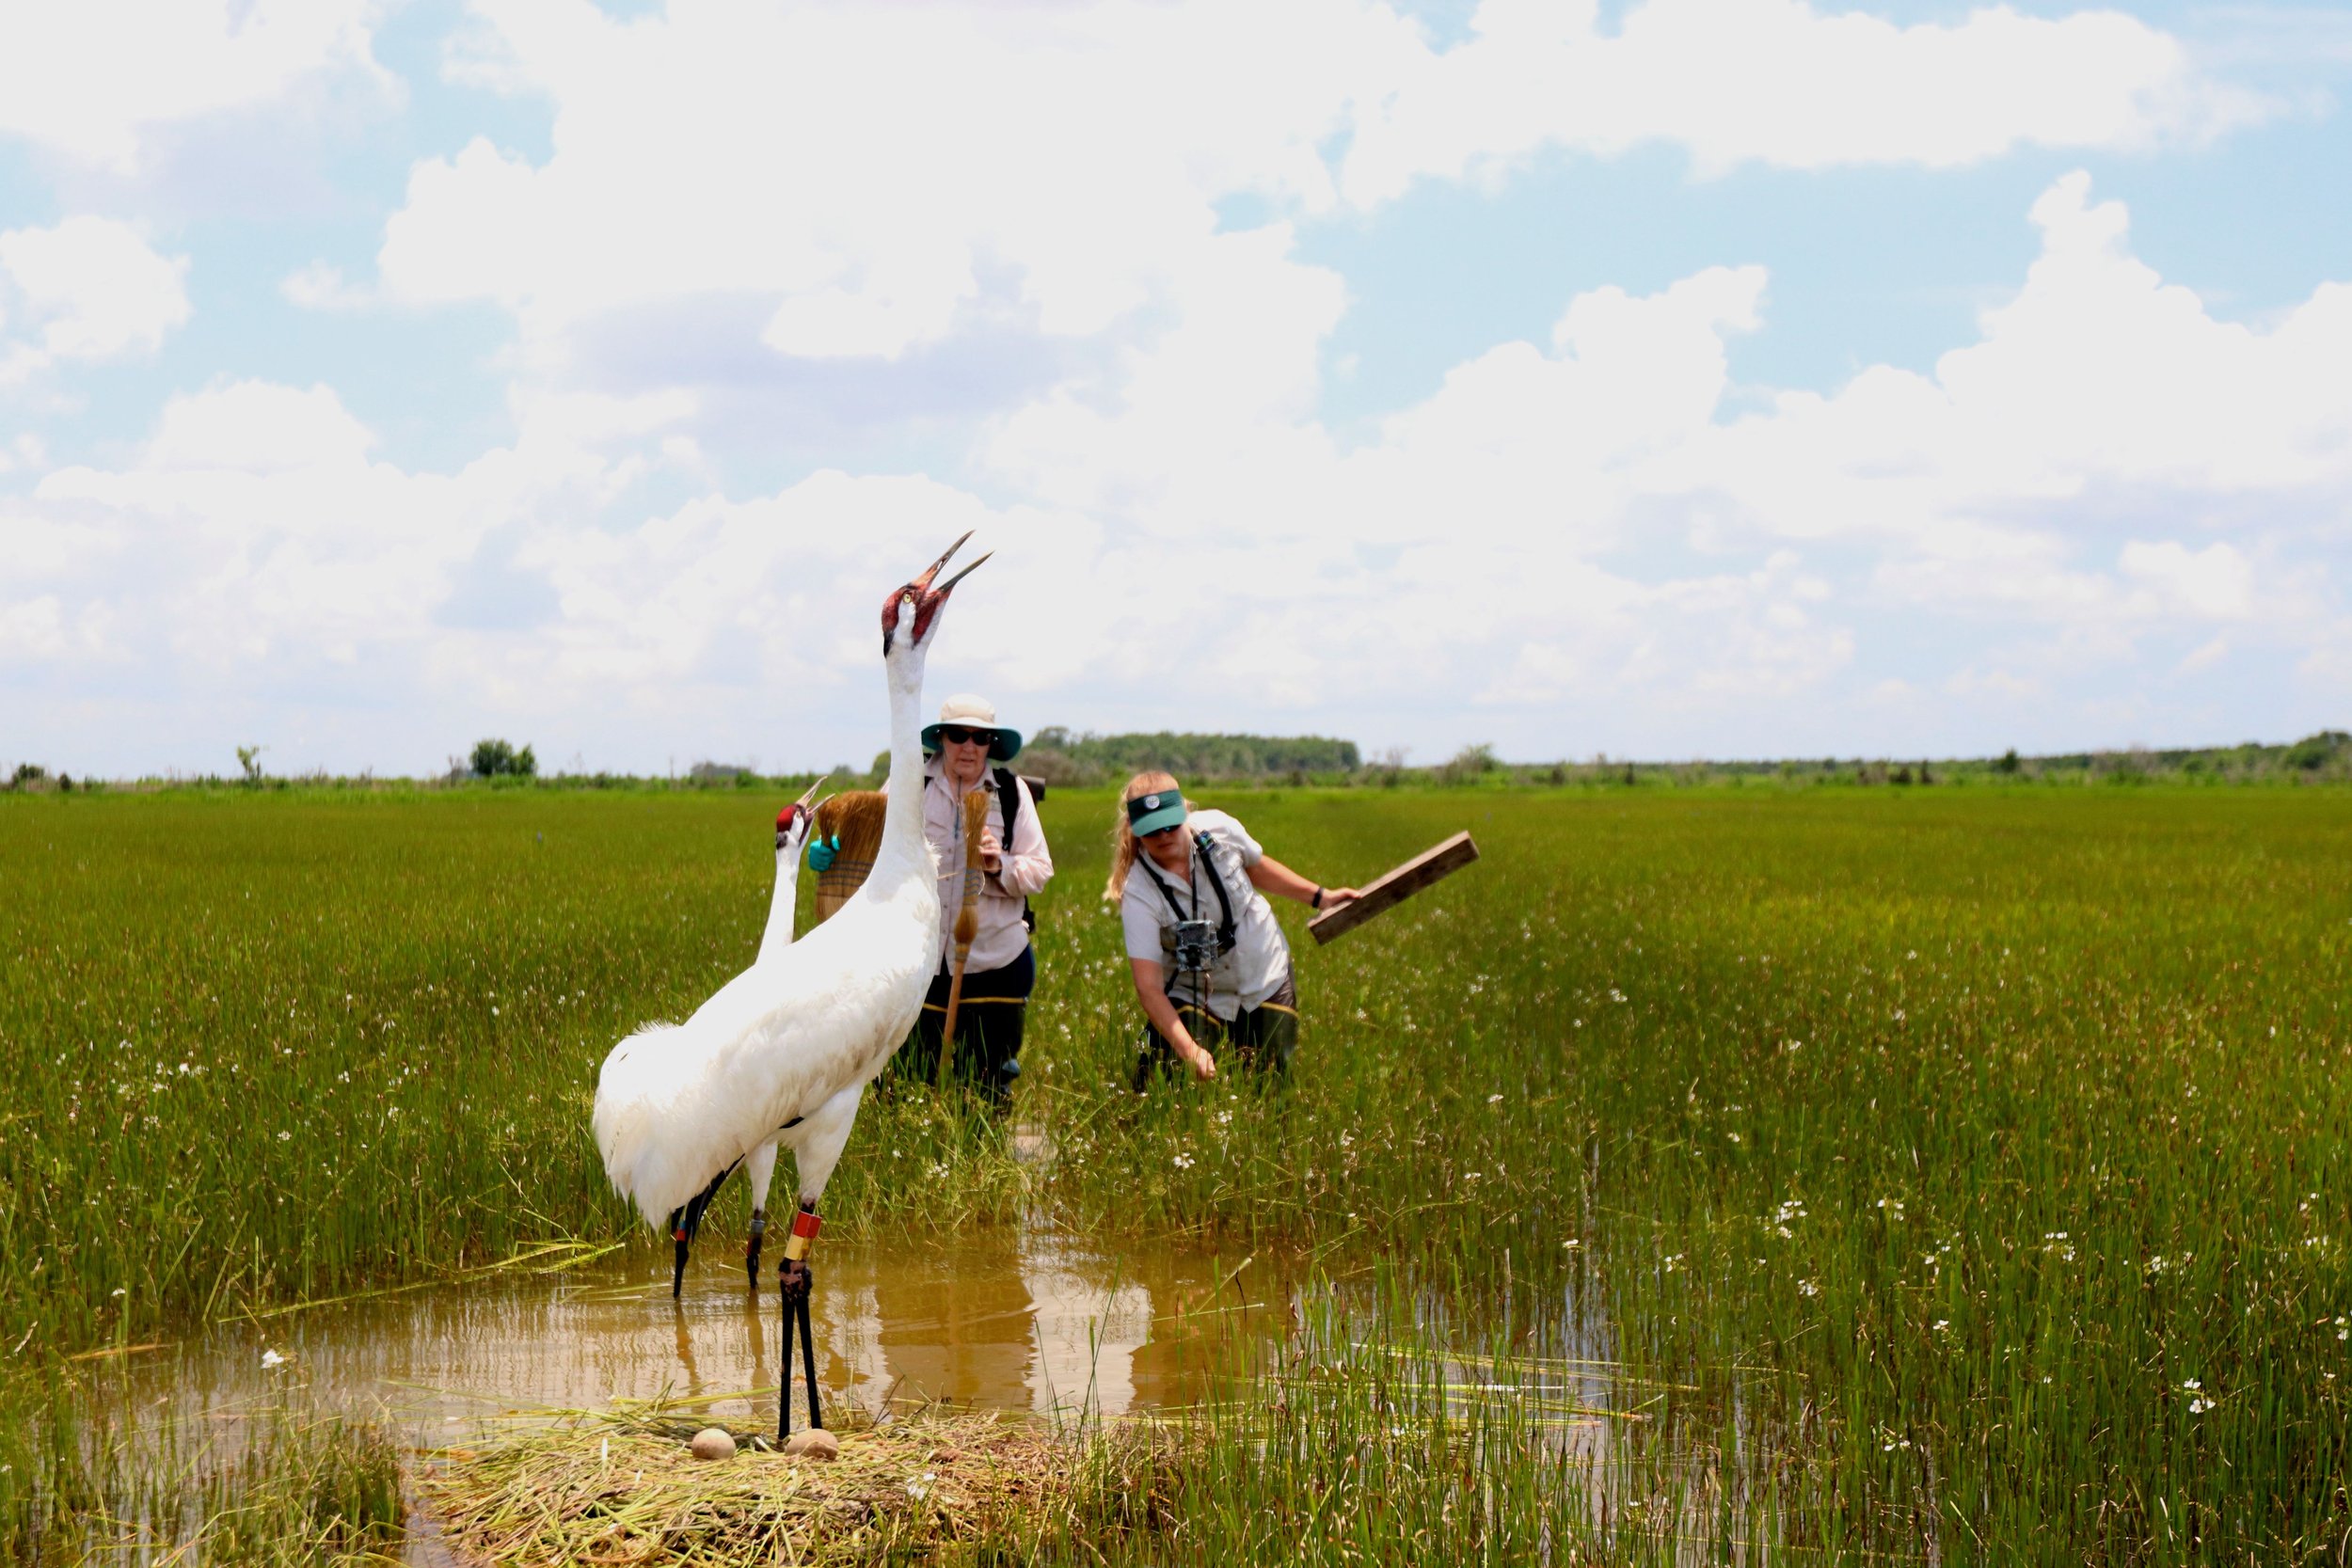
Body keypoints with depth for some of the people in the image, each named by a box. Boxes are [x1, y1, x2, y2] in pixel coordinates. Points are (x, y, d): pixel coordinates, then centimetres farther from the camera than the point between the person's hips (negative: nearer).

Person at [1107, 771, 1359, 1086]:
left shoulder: (1218, 829, -17)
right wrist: (1187, 1049, -41)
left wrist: (1320, 896, 10)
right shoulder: (1139, 894, -26)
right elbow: (1148, 986, -30)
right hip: (1194, 998, -3)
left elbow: (1256, 867, 8)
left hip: (1267, 981, 3)